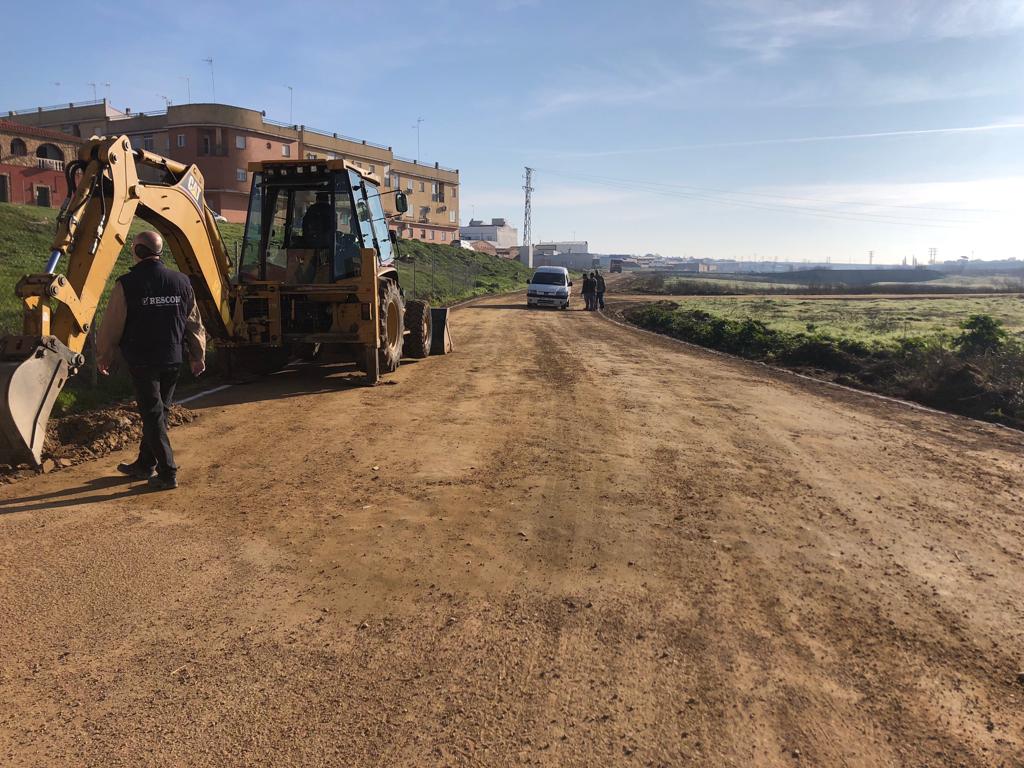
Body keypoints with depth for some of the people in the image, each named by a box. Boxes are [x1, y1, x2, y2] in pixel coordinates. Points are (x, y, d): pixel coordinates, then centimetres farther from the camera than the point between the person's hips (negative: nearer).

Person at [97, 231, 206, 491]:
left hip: (142, 361, -5)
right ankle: (144, 465, 29)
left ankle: (167, 472, 0)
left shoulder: (127, 284, -11)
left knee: (152, 414, 1)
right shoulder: (181, 282, 1)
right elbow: (194, 324, 7)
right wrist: (198, 356, 18)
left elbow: (112, 326, -5)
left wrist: (103, 357, 10)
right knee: (158, 411, 16)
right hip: (172, 360, 5)